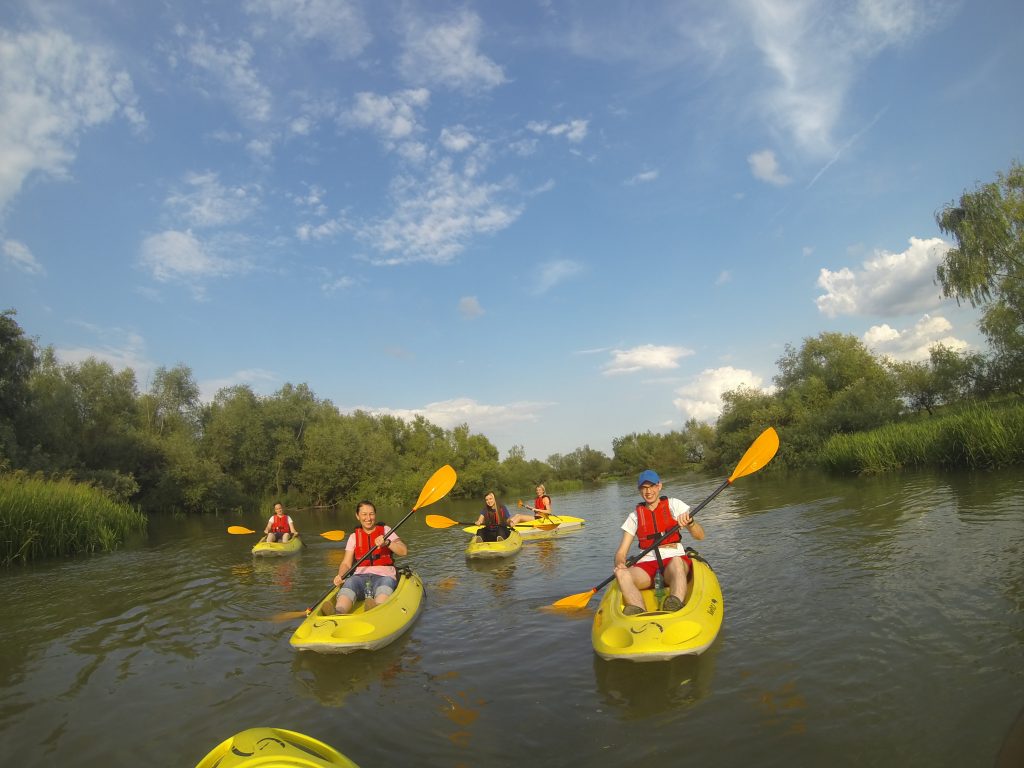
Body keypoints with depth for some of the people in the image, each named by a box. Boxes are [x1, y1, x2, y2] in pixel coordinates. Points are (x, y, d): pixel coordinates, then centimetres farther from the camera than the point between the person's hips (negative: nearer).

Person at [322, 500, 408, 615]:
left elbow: (404, 551, -1)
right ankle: (338, 613, -62)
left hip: (384, 575, -1)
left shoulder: (385, 530, 13)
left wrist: (387, 542, -19)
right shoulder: (354, 536, 18)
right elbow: (346, 563, 9)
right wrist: (340, 576, -13)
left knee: (385, 586, -37)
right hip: (360, 576, 2)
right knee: (348, 584, -33)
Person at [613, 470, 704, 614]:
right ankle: (639, 613, -55)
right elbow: (621, 552, 9)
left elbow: (700, 536, 2)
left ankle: (676, 605, -63)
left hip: (675, 562, -2)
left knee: (676, 562, -39)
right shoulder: (635, 516, 15)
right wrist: (620, 564, -15)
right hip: (646, 566, 2)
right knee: (621, 573, -31)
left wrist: (689, 522, -20)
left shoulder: (673, 505, 11)